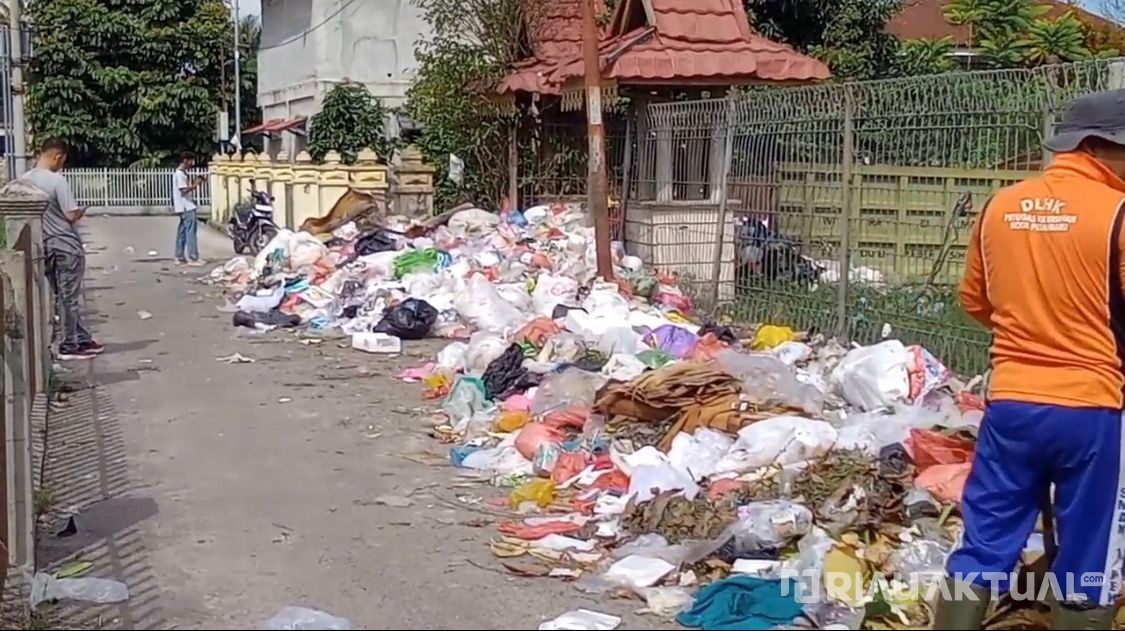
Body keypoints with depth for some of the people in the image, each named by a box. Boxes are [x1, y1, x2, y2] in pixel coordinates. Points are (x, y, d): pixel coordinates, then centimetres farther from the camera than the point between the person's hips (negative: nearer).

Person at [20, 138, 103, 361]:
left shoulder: (24, 180, 2)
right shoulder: (57, 180, -18)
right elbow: (71, 215, -19)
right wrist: (81, 211, 2)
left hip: (44, 246, 7)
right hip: (67, 246, -7)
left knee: (62, 297, 13)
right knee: (68, 297, 2)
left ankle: (83, 339, 20)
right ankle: (68, 346, 8)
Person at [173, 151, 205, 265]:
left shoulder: (183, 173, 17)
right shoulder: (179, 173, -14)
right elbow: (184, 190, -21)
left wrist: (194, 182, 9)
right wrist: (196, 184, -14)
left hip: (187, 206, 10)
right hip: (186, 207, -10)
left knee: (183, 231, 11)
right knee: (191, 230, -11)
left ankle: (180, 257, 14)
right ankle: (193, 257, -12)